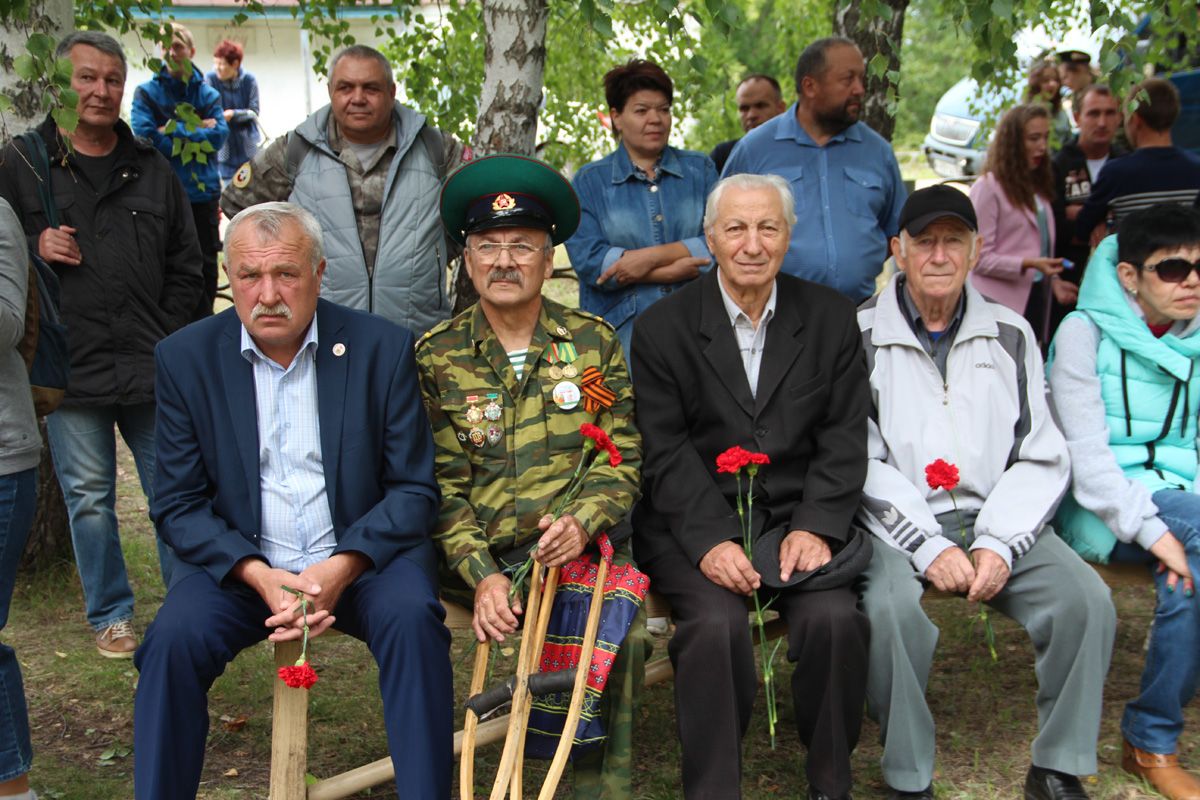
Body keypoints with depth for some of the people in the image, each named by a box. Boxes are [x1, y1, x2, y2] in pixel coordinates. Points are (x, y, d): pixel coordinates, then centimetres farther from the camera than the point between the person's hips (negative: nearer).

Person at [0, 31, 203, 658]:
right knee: (89, 499, 8)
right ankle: (110, 615, 24)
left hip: (153, 371, 2)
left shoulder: (152, 170, 12)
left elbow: (186, 267, 14)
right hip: (71, 372, -1)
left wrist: (168, 342, 4)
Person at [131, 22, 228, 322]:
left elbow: (220, 135, -6)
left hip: (203, 194, 2)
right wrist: (197, 130, -10)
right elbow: (145, 135, -12)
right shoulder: (146, 92, 3)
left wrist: (175, 132, -13)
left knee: (206, 267, 8)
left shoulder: (208, 94, 9)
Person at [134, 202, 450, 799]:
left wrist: (341, 569, -19)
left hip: (362, 556, -1)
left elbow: (415, 490, -3)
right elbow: (177, 505, -1)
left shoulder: (382, 348, -4)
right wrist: (259, 576, -17)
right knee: (174, 637, -25)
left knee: (411, 617, -28)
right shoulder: (185, 358, 0)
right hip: (240, 563, 1)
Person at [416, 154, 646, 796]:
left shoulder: (594, 343, 7)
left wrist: (583, 520, -17)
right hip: (484, 559, 0)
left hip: (580, 548, 1)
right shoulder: (437, 357, 5)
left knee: (618, 627, -26)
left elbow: (624, 459, 4)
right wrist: (481, 575, -15)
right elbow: (444, 485, 0)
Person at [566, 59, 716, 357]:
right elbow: (588, 261, -7)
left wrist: (651, 257, -12)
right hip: (621, 333, -1)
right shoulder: (589, 181, 8)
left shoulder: (700, 169, 12)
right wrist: (676, 270, -11)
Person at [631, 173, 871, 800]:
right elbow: (665, 453, -5)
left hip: (798, 517, 2)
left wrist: (815, 526, -11)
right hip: (692, 523, -1)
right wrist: (710, 539, -19)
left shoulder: (831, 317, 8)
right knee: (717, 623, -28)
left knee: (834, 618, -23)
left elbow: (845, 438, 4)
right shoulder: (662, 328, 1)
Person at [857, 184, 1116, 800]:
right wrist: (928, 547, -14)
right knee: (892, 609, -32)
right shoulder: (859, 338, 1)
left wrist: (1000, 544, -7)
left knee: (1087, 599, -18)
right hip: (896, 524, -3)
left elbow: (1041, 456, 7)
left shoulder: (1009, 335, 11)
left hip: (995, 520, 4)